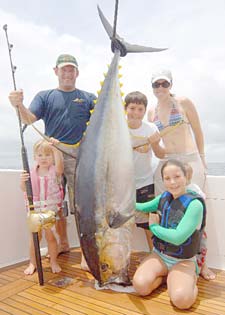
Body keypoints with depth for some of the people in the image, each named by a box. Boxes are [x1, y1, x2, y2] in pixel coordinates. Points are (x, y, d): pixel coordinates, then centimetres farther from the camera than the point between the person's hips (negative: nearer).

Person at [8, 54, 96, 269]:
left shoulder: (88, 98, 13)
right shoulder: (45, 96, 14)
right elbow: (29, 119, -1)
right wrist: (19, 106, -23)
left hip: (78, 156, -2)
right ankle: (63, 243, 29)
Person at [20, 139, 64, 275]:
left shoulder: (55, 171, -6)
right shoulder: (32, 172, 1)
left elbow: (59, 164, -30)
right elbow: (25, 189, -1)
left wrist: (55, 148, -33)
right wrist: (23, 181, -22)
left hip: (51, 209, -2)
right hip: (35, 210, 2)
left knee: (51, 236, 6)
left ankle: (54, 262, 24)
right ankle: (32, 263, 25)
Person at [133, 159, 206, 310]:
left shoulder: (194, 204, -21)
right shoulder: (164, 197, -2)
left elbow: (178, 237, -25)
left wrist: (153, 226, -11)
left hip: (183, 261, -4)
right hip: (159, 255, 4)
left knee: (182, 299, -28)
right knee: (140, 285, -19)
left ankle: (191, 278, 5)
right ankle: (166, 275, 10)